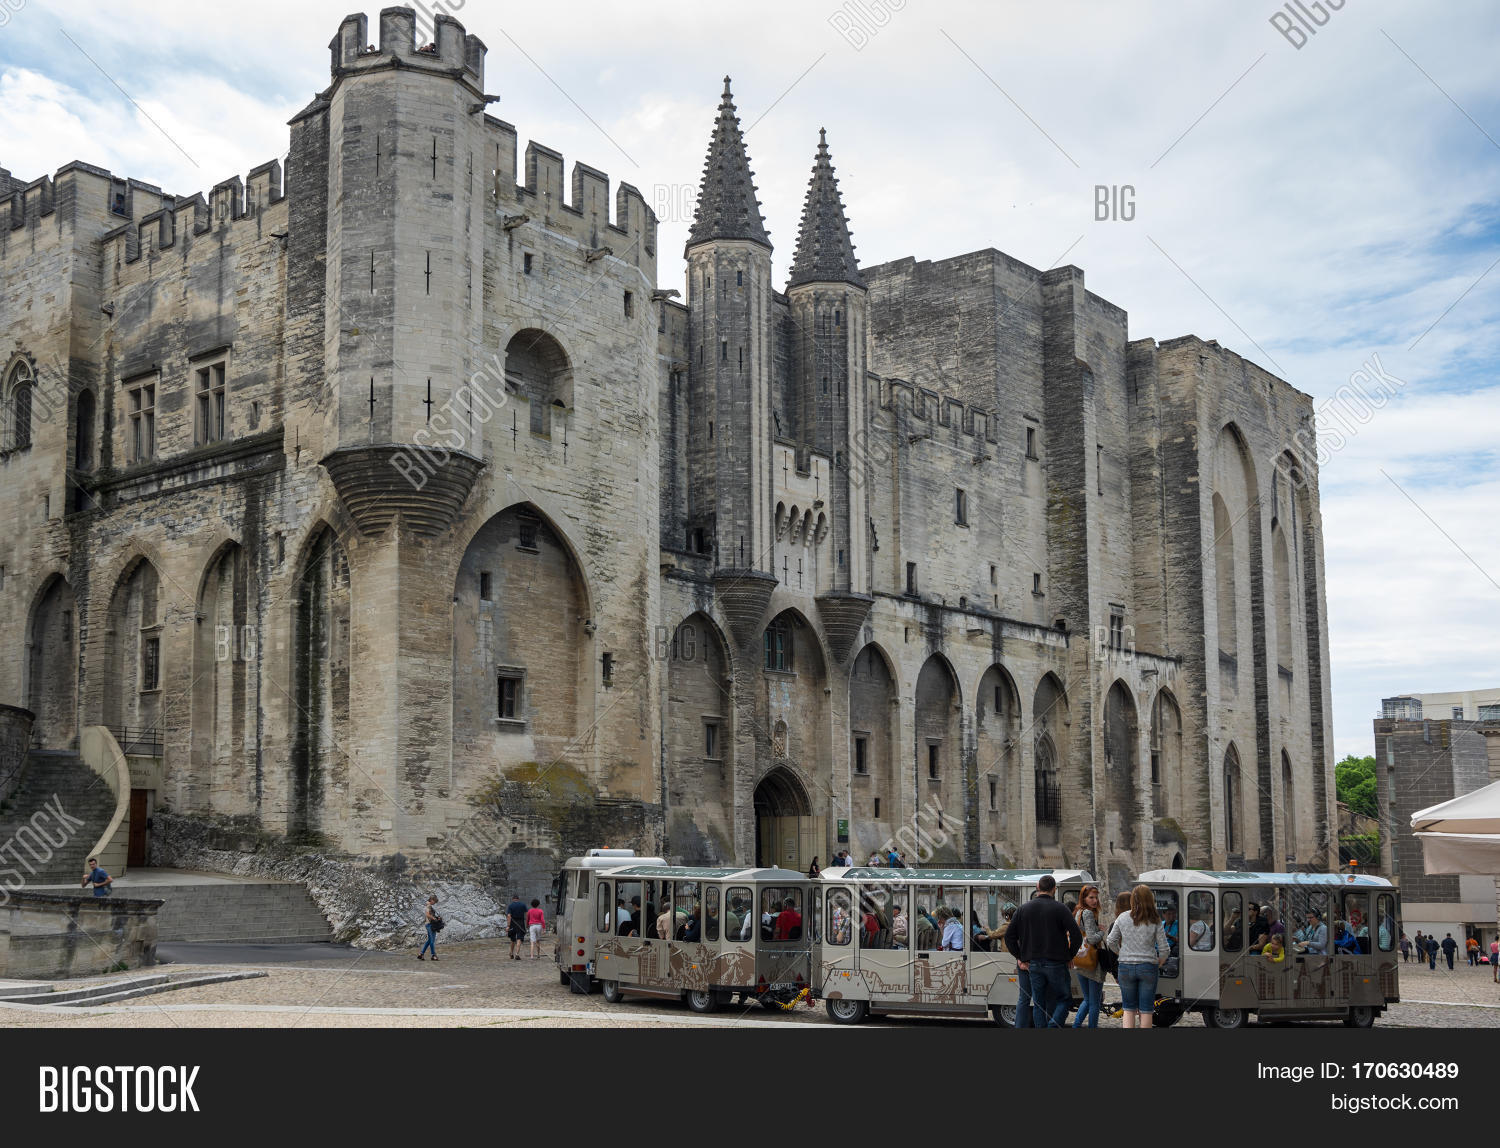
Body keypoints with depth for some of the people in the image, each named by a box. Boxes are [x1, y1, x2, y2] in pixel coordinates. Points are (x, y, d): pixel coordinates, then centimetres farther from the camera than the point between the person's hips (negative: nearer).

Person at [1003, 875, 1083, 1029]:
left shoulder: (1023, 909, 6)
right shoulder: (1059, 909, -4)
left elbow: (1009, 936, 7)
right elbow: (1077, 935, -10)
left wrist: (1020, 958, 9)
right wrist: (1069, 956, 4)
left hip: (1033, 964, 3)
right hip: (1056, 964, -3)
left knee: (1039, 1004, 9)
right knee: (1063, 999, 9)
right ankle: (1053, 1027, -9)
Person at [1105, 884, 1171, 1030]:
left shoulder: (1122, 918, -2)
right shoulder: (1155, 921, -6)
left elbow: (1110, 941, 3)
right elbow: (1165, 949, -6)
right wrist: (1159, 963, 12)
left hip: (1126, 967, 1)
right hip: (1148, 967, -1)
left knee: (1129, 1008, 12)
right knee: (1146, 1010, 7)